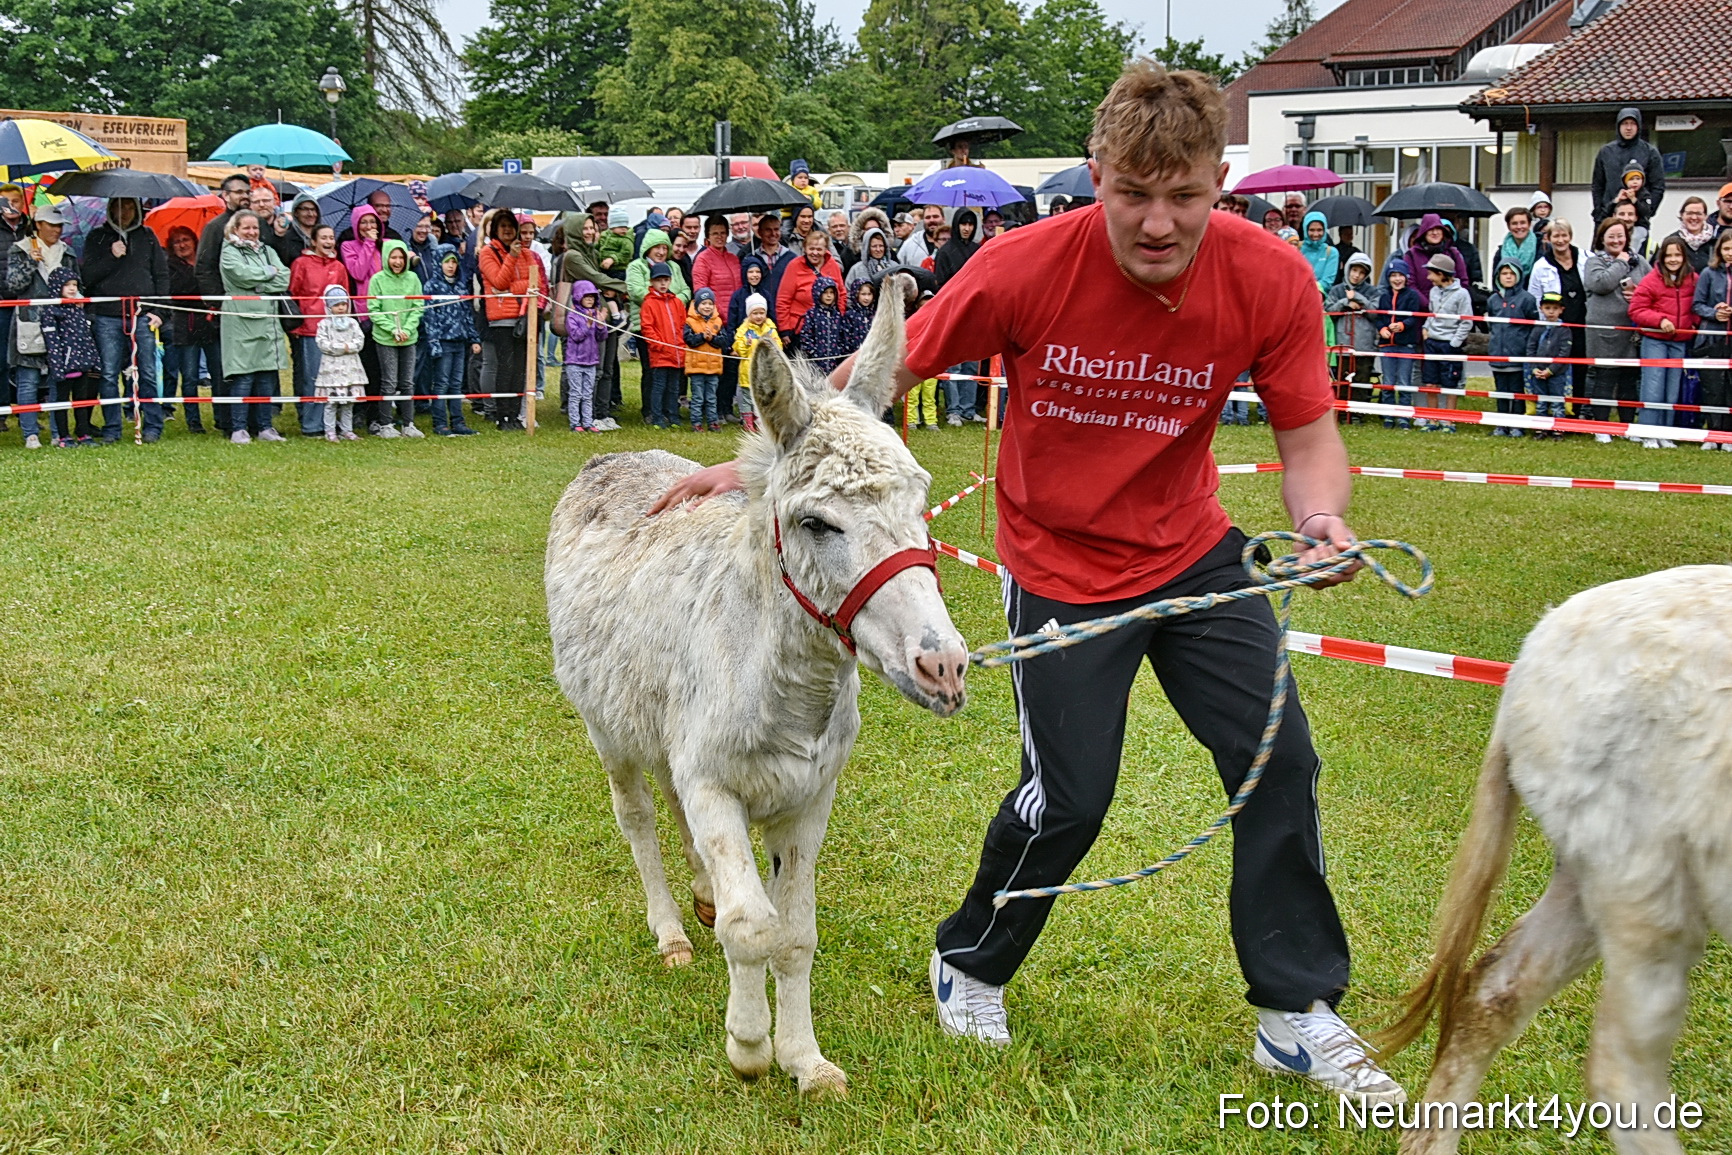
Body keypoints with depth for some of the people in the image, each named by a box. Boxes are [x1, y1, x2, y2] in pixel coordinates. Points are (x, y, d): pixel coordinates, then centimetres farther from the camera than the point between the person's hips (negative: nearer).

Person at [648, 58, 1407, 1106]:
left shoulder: (1271, 280, -18)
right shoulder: (1028, 268, -24)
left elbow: (1310, 434, -11)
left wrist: (1321, 516, -33)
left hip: (1193, 550, 3)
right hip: (1060, 566, -3)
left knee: (1280, 757, -2)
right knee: (1070, 795, -2)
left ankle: (1299, 1015, 15)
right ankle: (969, 965, 29)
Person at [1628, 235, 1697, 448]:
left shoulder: (1693, 280, 3)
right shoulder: (1651, 280, -8)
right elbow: (1636, 310, -8)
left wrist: (1695, 322, -1)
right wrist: (1660, 320, -18)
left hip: (1680, 342, 4)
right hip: (1654, 340, -4)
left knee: (1673, 390, 8)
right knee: (1653, 388, -5)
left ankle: (1665, 434, 16)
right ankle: (1648, 435, 1)